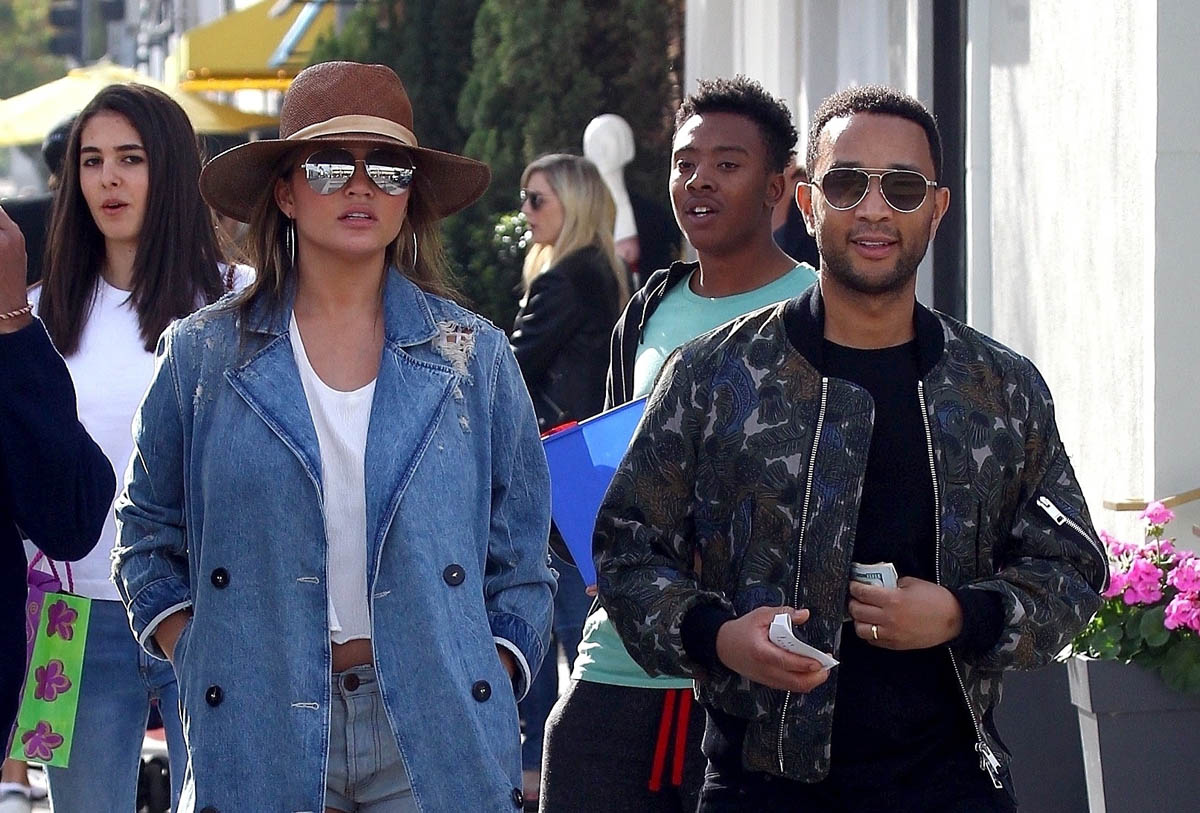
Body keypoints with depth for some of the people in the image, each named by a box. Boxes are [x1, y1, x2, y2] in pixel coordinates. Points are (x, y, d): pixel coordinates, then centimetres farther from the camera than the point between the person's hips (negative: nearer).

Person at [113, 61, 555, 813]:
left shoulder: (474, 357, 6)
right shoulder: (202, 357, 5)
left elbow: (521, 559, 10)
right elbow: (149, 536, 13)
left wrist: (493, 682, -1)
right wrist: (196, 660, 1)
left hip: (435, 734, 0)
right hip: (259, 736, 0)